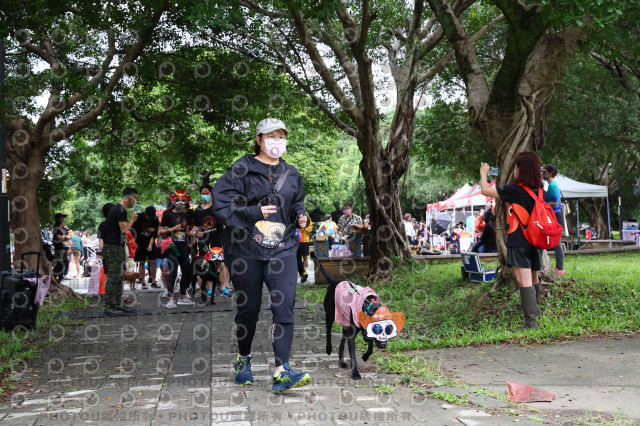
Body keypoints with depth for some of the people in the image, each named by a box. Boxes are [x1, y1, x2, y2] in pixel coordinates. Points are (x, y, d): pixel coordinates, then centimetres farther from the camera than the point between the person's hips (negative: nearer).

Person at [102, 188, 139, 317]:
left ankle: (118, 305, 20)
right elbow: (124, 229, -19)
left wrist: (131, 220, 14)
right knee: (113, 277, -7)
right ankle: (108, 306, -3)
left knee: (119, 277, 14)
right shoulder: (121, 210, -15)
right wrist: (132, 220, -5)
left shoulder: (115, 209, 18)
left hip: (110, 247, 11)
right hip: (114, 248, -11)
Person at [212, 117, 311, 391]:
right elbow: (220, 206, -11)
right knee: (249, 307, 9)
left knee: (284, 305, -11)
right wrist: (255, 212, -19)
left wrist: (301, 217, 4)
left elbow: (297, 204, 26)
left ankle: (282, 371, -10)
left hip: (282, 249, 3)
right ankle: (243, 361, 33)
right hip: (245, 250, -3)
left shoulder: (291, 174, 11)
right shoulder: (242, 170, -4)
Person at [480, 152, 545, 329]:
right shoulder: (539, 190, 5)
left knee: (524, 281, -11)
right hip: (536, 242, 8)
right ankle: (534, 308, 46)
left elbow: (485, 190, -8)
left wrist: (483, 174, 10)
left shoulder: (515, 190, -15)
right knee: (533, 278, 25)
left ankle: (531, 322, -15)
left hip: (519, 243, -8)